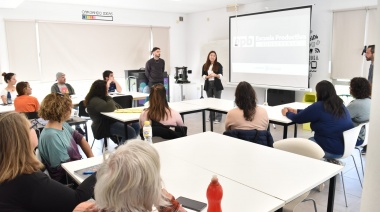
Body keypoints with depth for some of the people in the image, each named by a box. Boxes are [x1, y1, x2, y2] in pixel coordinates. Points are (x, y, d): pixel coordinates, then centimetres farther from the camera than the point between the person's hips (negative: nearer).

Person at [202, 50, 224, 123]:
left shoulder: (219, 65, -2)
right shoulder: (205, 66, 7)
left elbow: (221, 75, -9)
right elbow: (203, 75, 4)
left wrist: (215, 75, -30)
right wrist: (208, 76, -17)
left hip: (217, 85, -3)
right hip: (208, 85, 4)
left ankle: (218, 118, 0)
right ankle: (211, 117, 19)